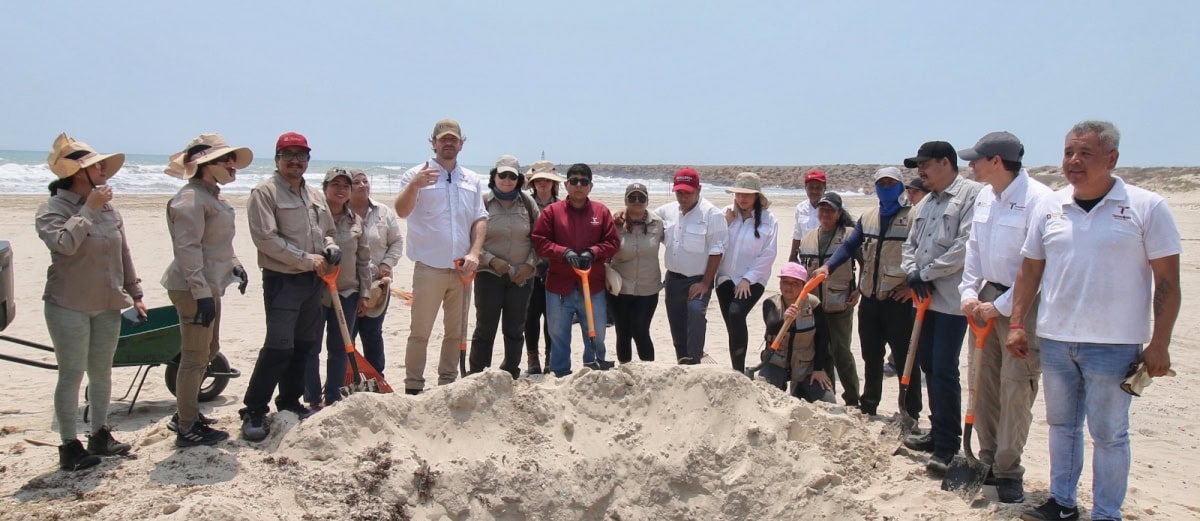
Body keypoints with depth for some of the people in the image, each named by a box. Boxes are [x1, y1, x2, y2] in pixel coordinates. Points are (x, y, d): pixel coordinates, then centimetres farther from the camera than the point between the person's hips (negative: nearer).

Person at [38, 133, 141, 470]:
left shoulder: (108, 208, 7)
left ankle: (100, 435, 27)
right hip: (69, 306, -6)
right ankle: (70, 446, 9)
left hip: (108, 306, 6)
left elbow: (123, 253, 14)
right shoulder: (53, 209, -9)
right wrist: (88, 209, -22)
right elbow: (63, 243, -28)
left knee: (102, 372, 13)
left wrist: (134, 292, 15)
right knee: (72, 375, 0)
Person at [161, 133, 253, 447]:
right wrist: (202, 293, -25)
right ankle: (187, 429, 8)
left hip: (210, 286, 11)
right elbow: (188, 248, -23)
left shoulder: (212, 195, 15)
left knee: (209, 351, 19)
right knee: (195, 357, -3)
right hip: (194, 289, -11)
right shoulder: (191, 199, -17)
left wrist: (234, 264, 15)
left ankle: (185, 414, 33)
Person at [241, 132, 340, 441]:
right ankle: (254, 411, -3)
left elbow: (328, 231, 25)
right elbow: (266, 238, -16)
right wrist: (307, 259, -15)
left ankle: (290, 404, 24)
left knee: (305, 346, 11)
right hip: (282, 280, -7)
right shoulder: (265, 192, -7)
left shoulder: (316, 196, 16)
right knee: (278, 347, -12)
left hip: (314, 282, 7)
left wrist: (331, 248, 1)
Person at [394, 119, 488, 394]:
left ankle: (448, 384, 24)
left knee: (456, 331, 12)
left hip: (462, 269, 5)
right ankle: (413, 387, 6)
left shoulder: (472, 180, 13)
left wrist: (474, 253, -5)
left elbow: (480, 219, 10)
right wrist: (413, 186, -34)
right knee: (420, 332, -1)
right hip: (429, 267, -5)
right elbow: (402, 211, -15)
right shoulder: (417, 175, -1)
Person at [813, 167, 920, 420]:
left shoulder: (914, 216, -5)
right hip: (869, 298, 6)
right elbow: (850, 246, 8)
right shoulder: (868, 217, 13)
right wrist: (828, 266, -7)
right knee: (871, 357, 16)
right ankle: (868, 408, 29)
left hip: (898, 299, -6)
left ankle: (911, 415, 8)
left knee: (905, 358, -1)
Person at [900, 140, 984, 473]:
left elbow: (965, 246, -19)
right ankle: (937, 431, 27)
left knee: (944, 370, -8)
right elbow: (911, 244, 20)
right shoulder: (925, 203, 19)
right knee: (929, 366, 14)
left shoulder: (971, 194, -10)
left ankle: (947, 446, 0)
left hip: (952, 299, -9)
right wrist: (913, 273, 0)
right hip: (926, 298, 9)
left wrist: (926, 273, -12)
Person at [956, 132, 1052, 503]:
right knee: (982, 381, 11)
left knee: (1016, 387, -3)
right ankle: (988, 459, 24)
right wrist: (969, 293, 4)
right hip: (987, 299, 8)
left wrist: (1002, 306, -16)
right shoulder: (984, 197, 9)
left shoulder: (1037, 199, -17)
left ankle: (1008, 470, 9)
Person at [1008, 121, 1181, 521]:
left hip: (1113, 344, -4)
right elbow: (1030, 269, 10)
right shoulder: (1049, 207, 5)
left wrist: (1159, 345, -10)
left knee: (1108, 433, 6)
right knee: (1061, 425, 16)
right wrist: (1017, 324, 5)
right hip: (1054, 339, 4)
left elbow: (1167, 278, -6)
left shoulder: (1146, 207, -6)